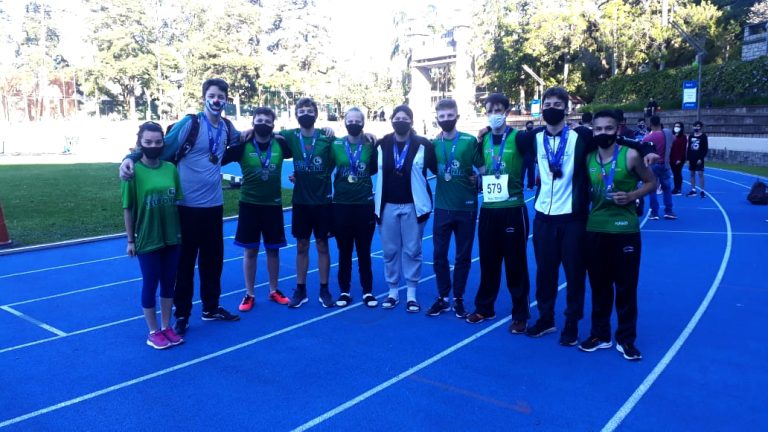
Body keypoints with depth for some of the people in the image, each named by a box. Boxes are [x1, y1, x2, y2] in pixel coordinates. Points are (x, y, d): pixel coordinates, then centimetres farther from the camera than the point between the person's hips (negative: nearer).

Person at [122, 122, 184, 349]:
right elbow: (128, 208, -6)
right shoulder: (133, 170, -10)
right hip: (147, 239, -4)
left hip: (172, 237, 4)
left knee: (169, 283, 14)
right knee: (150, 284, 9)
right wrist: (130, 240, -5)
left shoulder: (171, 168, 1)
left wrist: (180, 231, 10)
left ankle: (167, 327, 29)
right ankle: (153, 332, 23)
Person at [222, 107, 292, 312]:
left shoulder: (280, 144, -1)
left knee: (273, 249, 11)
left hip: (273, 204, 2)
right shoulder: (243, 145, -6)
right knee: (250, 250, 6)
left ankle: (274, 291, 25)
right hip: (249, 204, -1)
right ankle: (249, 294, 18)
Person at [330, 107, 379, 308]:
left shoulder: (370, 145, 0)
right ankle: (344, 292, 22)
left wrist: (374, 147, -2)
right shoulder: (335, 145, 0)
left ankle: (368, 291, 21)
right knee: (344, 251, 10)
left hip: (364, 205, 0)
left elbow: (375, 170, 0)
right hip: (341, 205, 1)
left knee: (364, 251, 8)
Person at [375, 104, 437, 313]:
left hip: (412, 205, -2)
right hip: (388, 206, 2)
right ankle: (393, 292, 21)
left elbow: (438, 169, -3)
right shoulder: (382, 144, 3)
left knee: (412, 250, 4)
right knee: (390, 250, 8)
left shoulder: (423, 145, -5)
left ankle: (411, 294, 16)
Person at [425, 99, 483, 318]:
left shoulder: (470, 141, -7)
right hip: (442, 207, 2)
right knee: (439, 254, 5)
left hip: (466, 207, -2)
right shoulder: (434, 143, 2)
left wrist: (477, 179, -15)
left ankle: (458, 299, 21)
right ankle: (442, 298, 20)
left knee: (463, 256, 7)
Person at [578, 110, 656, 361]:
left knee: (626, 288, 5)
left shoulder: (630, 156, -6)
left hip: (625, 230, -3)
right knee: (599, 286, 11)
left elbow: (651, 182, 1)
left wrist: (632, 195, -14)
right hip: (595, 230, 3)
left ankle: (626, 339, 19)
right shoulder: (588, 159, 4)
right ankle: (600, 335, 25)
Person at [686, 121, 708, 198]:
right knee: (692, 174, 8)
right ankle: (693, 190, 15)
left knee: (700, 174, -7)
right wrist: (688, 159, 5)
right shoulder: (691, 136, 9)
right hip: (692, 159, 5)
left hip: (699, 159, -5)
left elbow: (706, 149, -7)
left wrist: (701, 158, -14)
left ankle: (702, 191, -3)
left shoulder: (704, 136, -4)